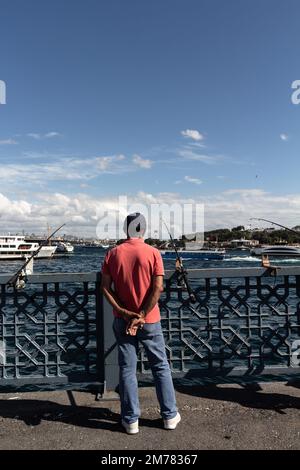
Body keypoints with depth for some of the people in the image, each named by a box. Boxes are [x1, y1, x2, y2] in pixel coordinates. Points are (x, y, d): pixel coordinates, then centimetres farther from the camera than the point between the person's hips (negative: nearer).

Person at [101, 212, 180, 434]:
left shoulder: (113, 253, -3)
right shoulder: (153, 253, -10)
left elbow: (105, 287, -7)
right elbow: (158, 288, -16)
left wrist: (123, 312, -11)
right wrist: (142, 316, -14)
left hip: (122, 321, 2)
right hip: (149, 321, -1)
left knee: (127, 370, 12)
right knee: (161, 367, 15)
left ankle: (131, 420, 23)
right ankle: (170, 415, 26)